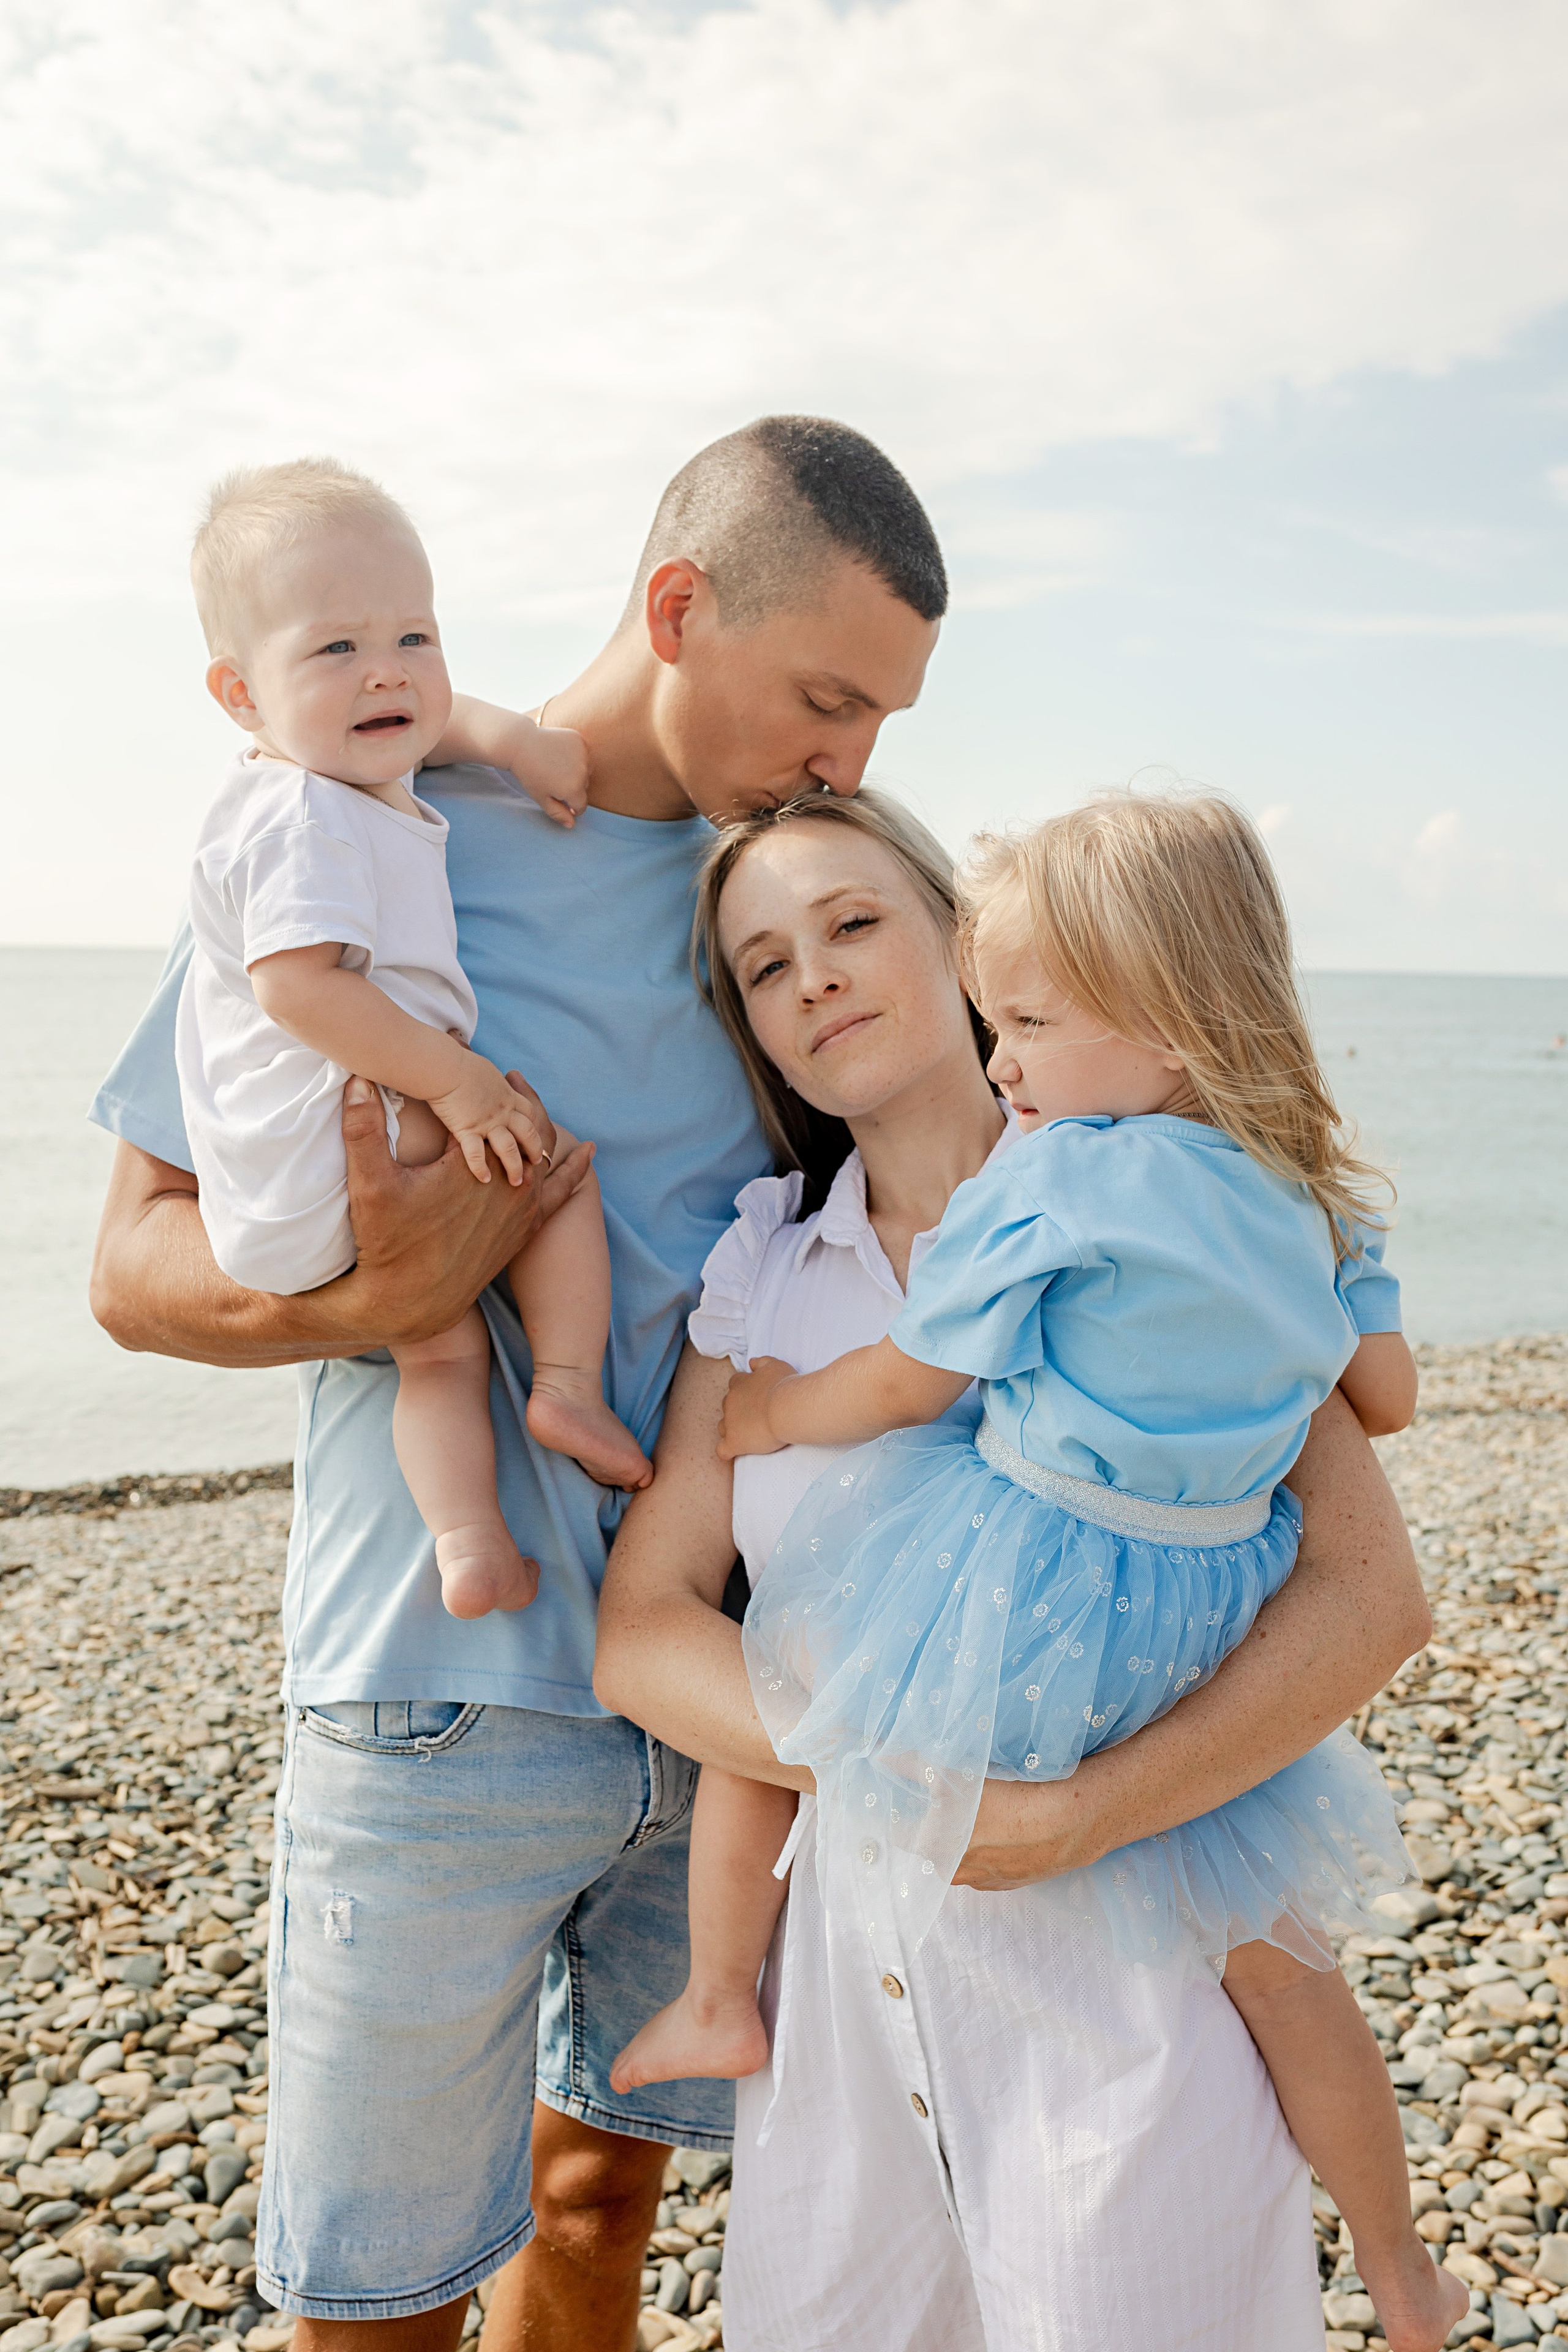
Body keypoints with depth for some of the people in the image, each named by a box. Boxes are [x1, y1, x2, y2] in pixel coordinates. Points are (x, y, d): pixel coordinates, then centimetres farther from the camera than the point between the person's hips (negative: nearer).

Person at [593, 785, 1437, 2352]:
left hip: (1118, 1962, -3)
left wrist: (1083, 1814, -23)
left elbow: (1370, 1595, -13)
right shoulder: (761, 1271, 3)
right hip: (841, 1972, 4)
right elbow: (641, 1630, -3)